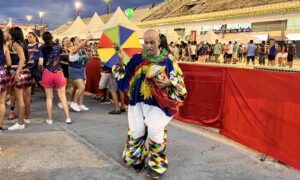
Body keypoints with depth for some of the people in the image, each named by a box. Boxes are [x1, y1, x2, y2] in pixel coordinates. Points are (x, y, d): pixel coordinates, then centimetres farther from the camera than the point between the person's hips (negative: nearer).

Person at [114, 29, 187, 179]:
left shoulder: (167, 60, -4)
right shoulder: (137, 58, 1)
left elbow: (178, 78, 1)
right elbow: (125, 76, 2)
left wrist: (169, 83, -18)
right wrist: (121, 63, -14)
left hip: (158, 102, -2)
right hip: (138, 100, 3)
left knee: (155, 132, -9)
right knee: (136, 131, 5)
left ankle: (157, 165, 14)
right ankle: (137, 159, 31)